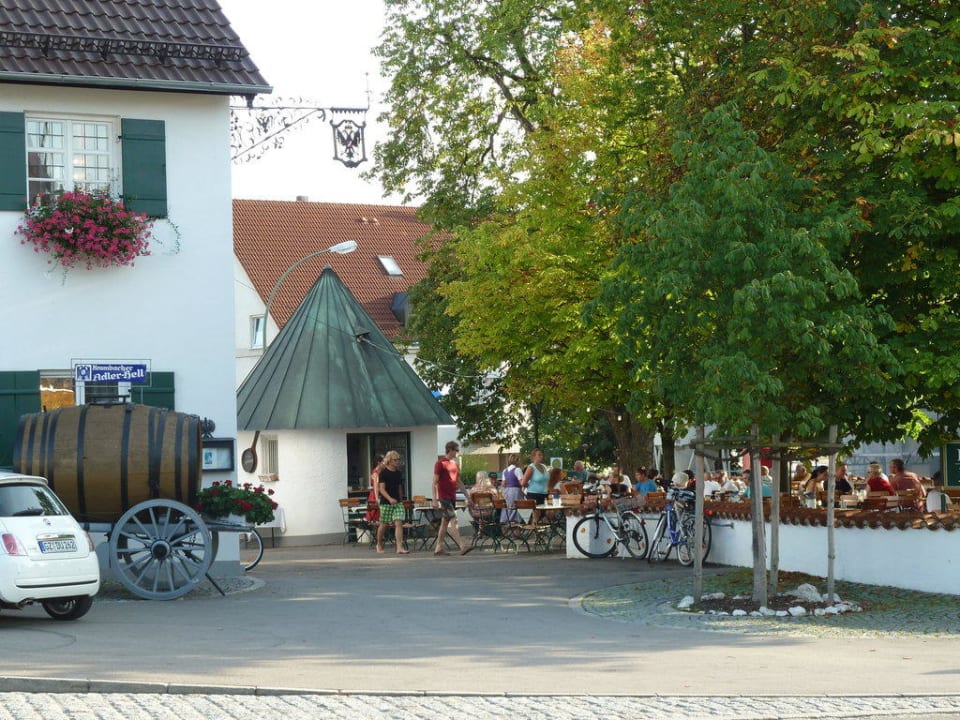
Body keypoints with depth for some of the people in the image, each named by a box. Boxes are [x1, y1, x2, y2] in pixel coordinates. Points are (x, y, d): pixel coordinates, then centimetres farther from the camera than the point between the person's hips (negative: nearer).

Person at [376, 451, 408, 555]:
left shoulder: (398, 473, 10)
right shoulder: (383, 473, -7)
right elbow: (382, 489, -13)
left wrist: (401, 500, 19)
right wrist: (390, 499, -27)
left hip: (397, 502, 4)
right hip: (386, 503, -4)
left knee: (399, 523, -9)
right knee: (384, 525, 6)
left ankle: (399, 548, -15)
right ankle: (379, 545, 27)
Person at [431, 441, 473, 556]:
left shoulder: (455, 464, 15)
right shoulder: (440, 463, -8)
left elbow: (459, 482, 22)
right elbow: (435, 482, -10)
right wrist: (435, 500, -15)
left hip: (452, 497, 8)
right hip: (444, 497, -8)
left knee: (445, 522, 10)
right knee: (453, 521, -15)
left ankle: (438, 548, 16)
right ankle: (462, 546, -22)